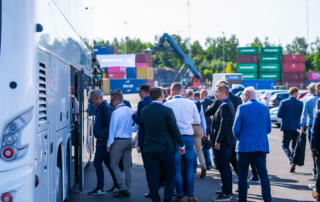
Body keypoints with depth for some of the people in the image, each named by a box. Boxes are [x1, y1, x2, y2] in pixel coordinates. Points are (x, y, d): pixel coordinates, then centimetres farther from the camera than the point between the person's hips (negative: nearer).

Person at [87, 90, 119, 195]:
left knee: (97, 163, -6)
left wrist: (101, 135, -21)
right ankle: (117, 185, 20)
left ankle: (100, 188, 0)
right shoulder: (101, 107, 15)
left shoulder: (106, 108, -18)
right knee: (108, 162, 14)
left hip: (103, 141, -10)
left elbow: (110, 125, -25)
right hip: (102, 140, 10)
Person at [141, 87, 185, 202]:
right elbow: (175, 129, -9)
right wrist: (181, 145, 1)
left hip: (150, 149, 4)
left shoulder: (144, 111, 0)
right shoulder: (167, 111, -13)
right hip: (166, 148, -4)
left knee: (154, 177, 7)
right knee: (170, 176, 8)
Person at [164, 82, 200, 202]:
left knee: (177, 168, 6)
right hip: (188, 136, 2)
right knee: (189, 166, 12)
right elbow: (197, 121, 5)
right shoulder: (190, 103, 1)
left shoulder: (167, 105, -6)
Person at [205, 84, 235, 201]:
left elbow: (224, 125, -25)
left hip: (222, 142, -10)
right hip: (227, 141, 10)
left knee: (223, 168, -5)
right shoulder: (225, 104, 15)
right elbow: (208, 113, 14)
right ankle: (228, 192, 23)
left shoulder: (225, 106, -17)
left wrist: (218, 141, -24)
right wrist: (216, 103, 3)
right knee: (226, 167, 15)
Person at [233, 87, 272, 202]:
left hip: (245, 146, -3)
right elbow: (268, 129, 12)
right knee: (263, 174, 5)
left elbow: (236, 129, -5)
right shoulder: (265, 108, 6)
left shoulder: (242, 108, -7)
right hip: (261, 146, 4)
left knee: (242, 175, 5)